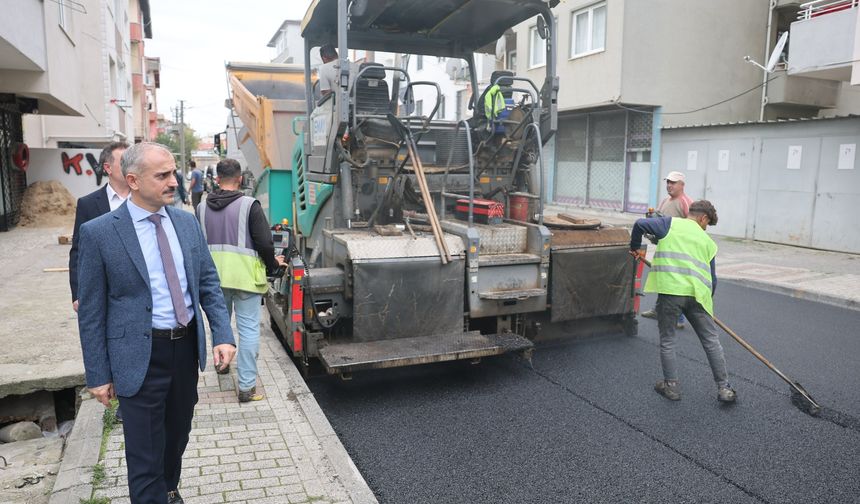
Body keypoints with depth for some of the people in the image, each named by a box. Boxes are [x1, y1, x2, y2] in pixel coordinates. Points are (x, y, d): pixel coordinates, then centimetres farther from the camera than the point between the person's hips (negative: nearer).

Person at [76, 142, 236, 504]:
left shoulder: (187, 222, 2)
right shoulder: (99, 233, -11)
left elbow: (209, 283, 5)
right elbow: (91, 311, -7)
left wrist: (223, 335, -6)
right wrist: (98, 375, -6)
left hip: (187, 346, 5)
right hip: (141, 356, -5)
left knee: (177, 435, 24)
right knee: (145, 454, 5)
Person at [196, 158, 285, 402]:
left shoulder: (202, 208, 5)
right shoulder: (249, 205, -10)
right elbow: (264, 242, -12)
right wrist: (272, 264, 7)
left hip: (214, 275, 5)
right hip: (245, 275, -5)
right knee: (249, 329, 0)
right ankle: (246, 386, 1)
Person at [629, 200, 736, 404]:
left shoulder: (670, 224, 11)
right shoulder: (707, 241, 19)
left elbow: (640, 224, -3)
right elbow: (712, 278, 21)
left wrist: (635, 247, 15)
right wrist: (708, 301, 35)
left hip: (670, 290, -2)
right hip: (697, 293, 2)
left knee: (667, 341, 13)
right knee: (711, 341, 15)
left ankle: (671, 386, 18)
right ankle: (724, 388, 20)